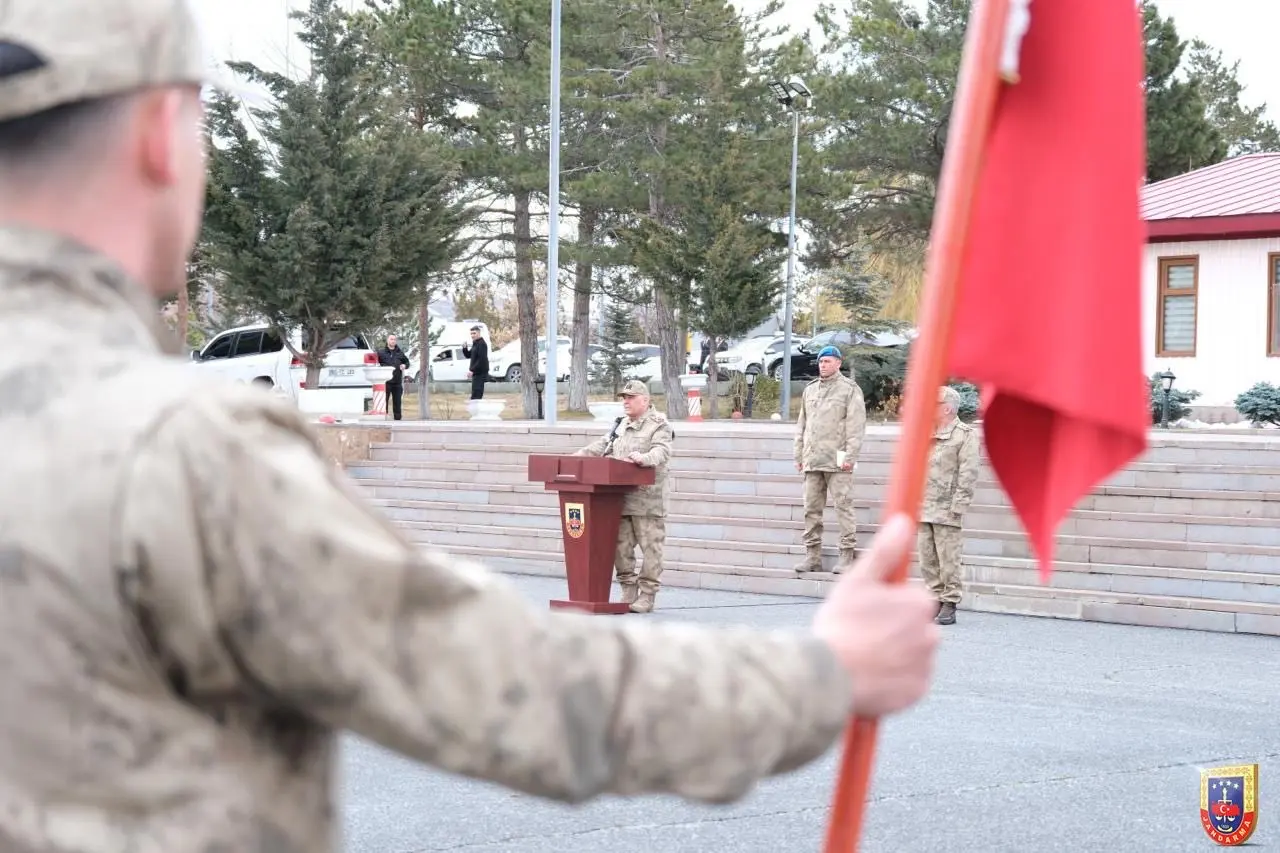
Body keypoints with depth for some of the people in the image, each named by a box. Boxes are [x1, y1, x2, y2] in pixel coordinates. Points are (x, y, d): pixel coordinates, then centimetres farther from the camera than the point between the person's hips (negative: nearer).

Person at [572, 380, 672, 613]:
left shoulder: (659, 425, -2)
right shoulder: (621, 425, 21)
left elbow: (662, 450, -17)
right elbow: (603, 446, 22)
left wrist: (645, 458, -37)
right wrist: (578, 456, 10)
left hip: (647, 499, -7)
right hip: (620, 499, 7)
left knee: (650, 547, -4)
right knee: (621, 546, 6)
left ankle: (647, 596, 0)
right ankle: (628, 592, 14)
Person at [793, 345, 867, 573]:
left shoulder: (850, 389, 0)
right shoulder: (810, 390, 18)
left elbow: (856, 425, -6)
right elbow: (802, 425, 22)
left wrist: (850, 456, -14)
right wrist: (799, 455, 16)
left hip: (837, 461, -6)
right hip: (812, 460, 6)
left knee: (843, 507, -6)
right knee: (812, 509, 7)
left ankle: (847, 555, -3)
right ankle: (812, 556, 11)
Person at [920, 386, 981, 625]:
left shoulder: (965, 435, -4)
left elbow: (968, 475, -9)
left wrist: (957, 506, -15)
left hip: (946, 510, -7)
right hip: (923, 509, 7)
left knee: (948, 561, -4)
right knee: (927, 560, 7)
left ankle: (949, 606, 1)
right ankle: (935, 601, 14)